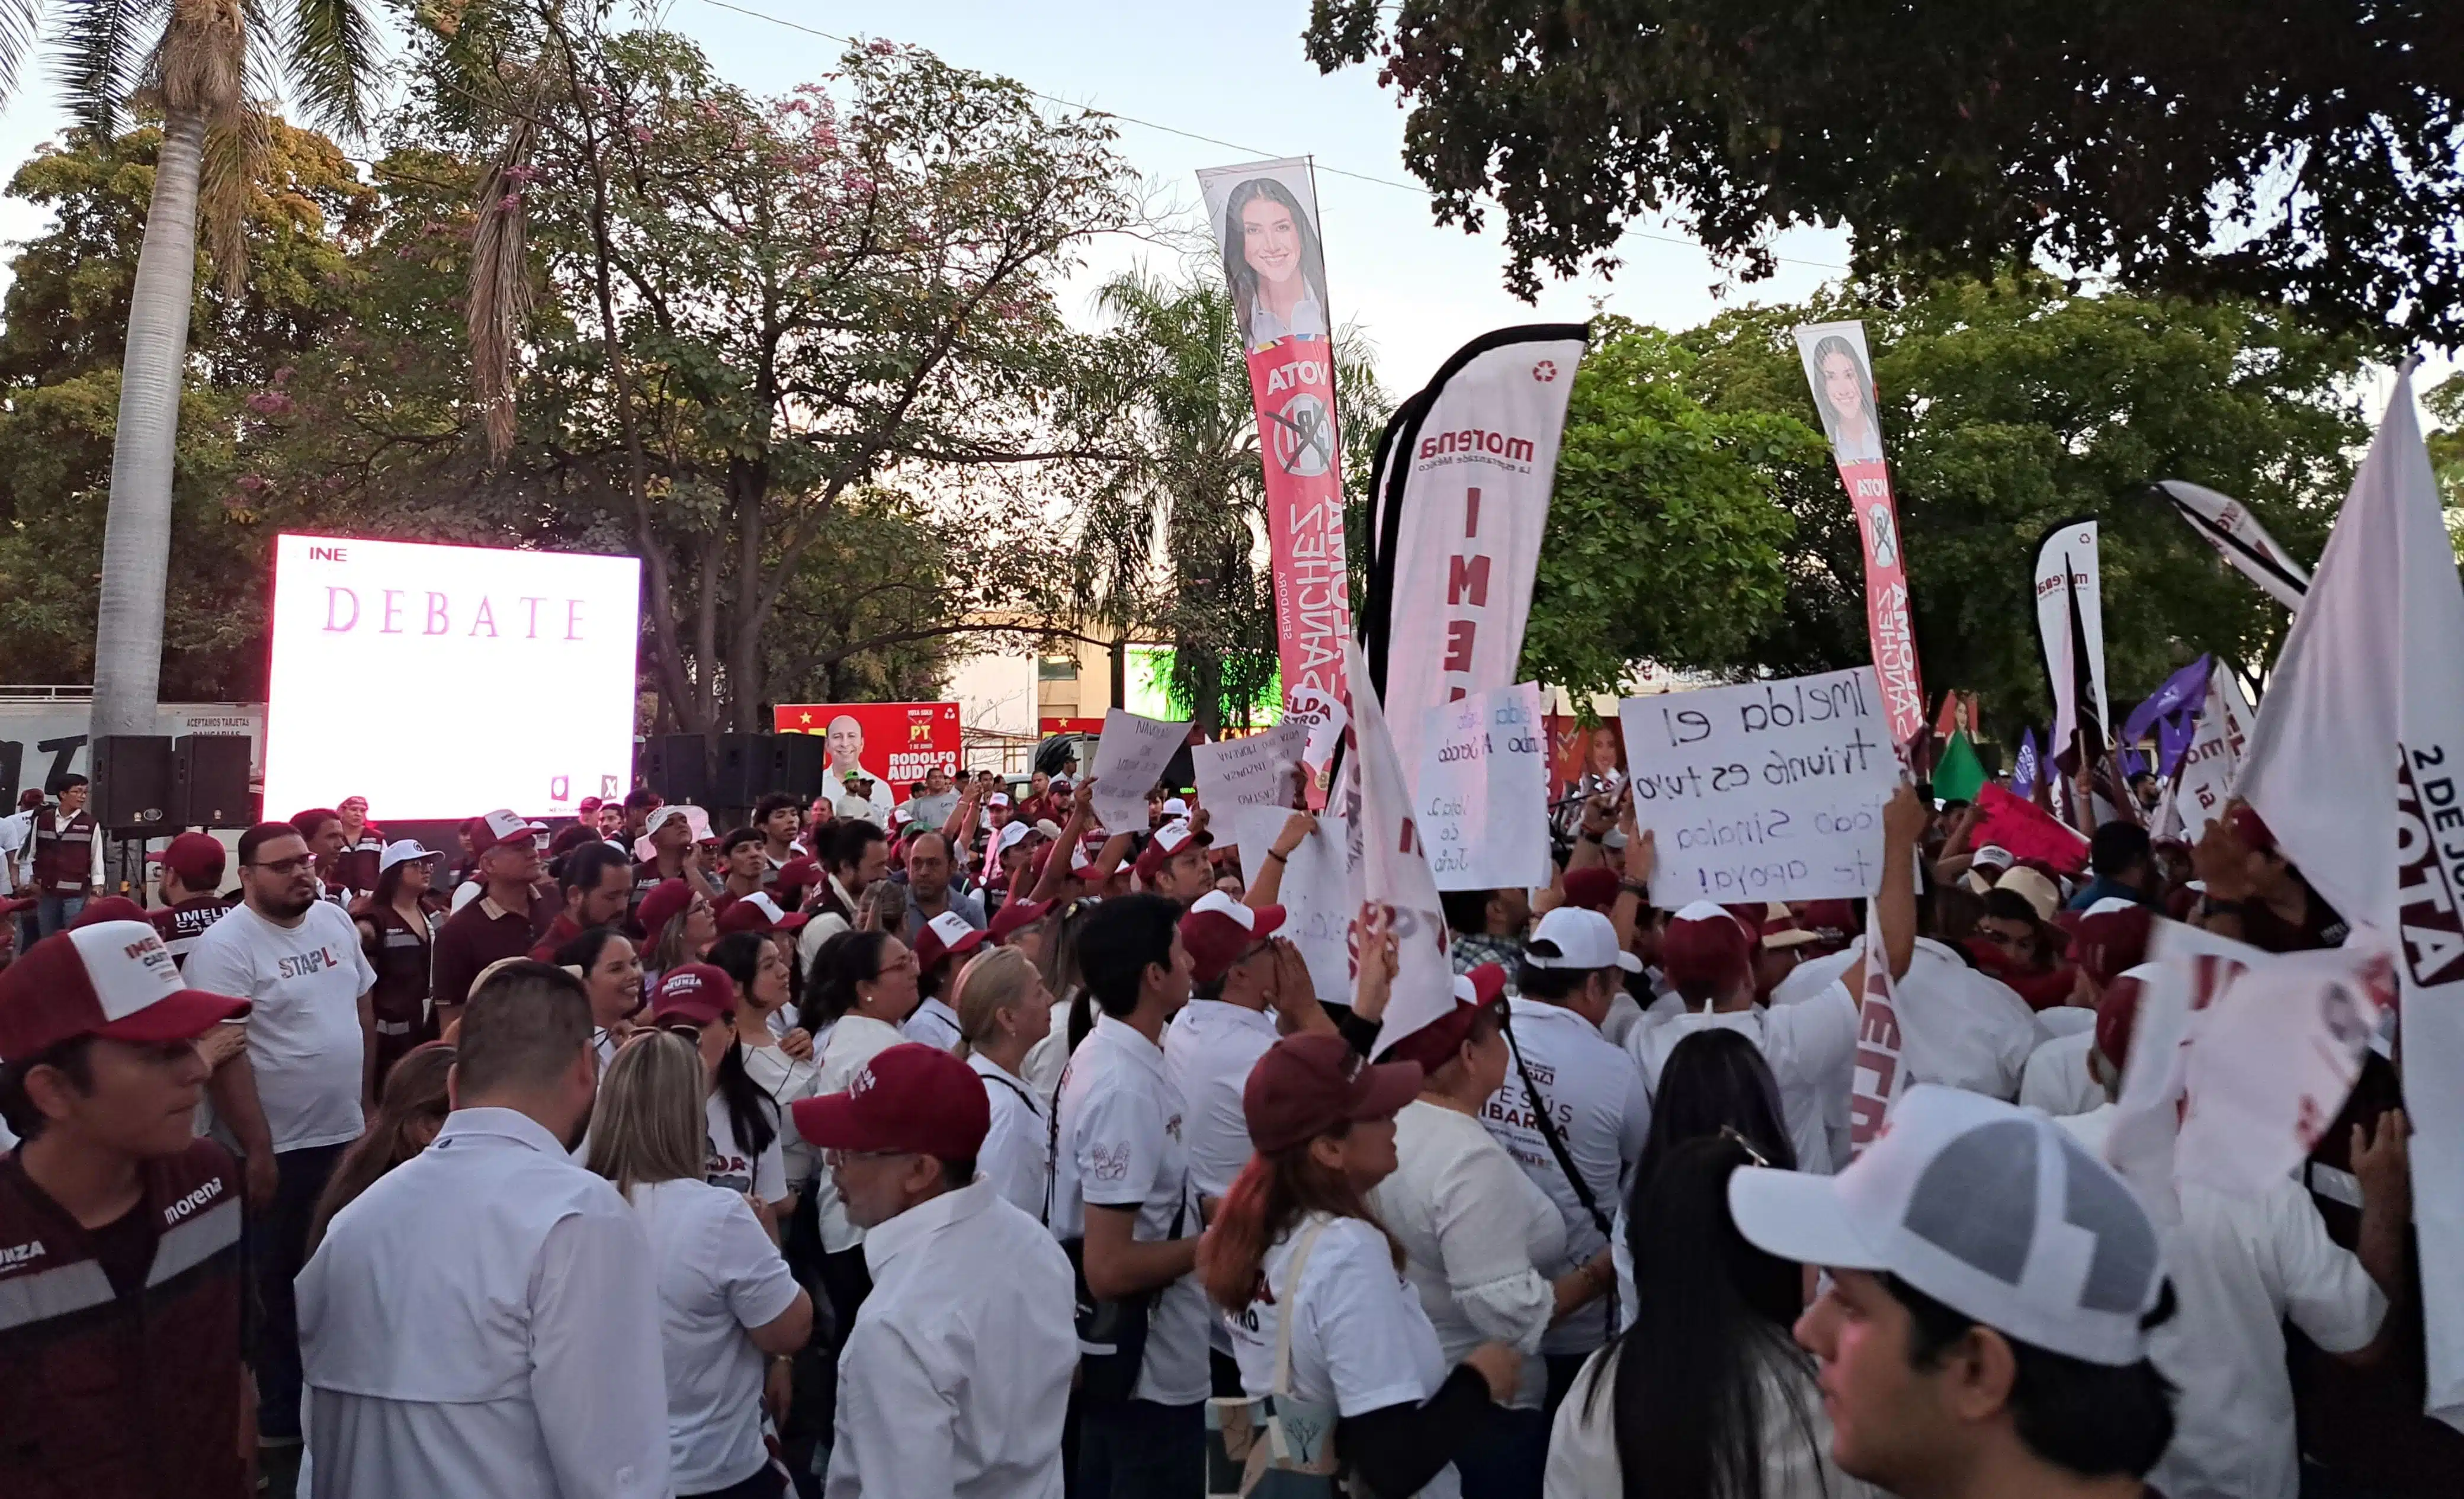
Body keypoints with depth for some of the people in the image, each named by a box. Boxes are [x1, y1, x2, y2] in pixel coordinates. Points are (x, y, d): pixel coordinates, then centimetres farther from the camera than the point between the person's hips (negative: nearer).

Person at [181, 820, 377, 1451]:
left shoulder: (335, 921, 4)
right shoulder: (226, 945, -17)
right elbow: (224, 1055, -20)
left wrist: (366, 1097, 11)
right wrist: (257, 1150, -20)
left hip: (348, 1134, 6)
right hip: (280, 1147, -6)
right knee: (278, 1282, 9)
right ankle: (278, 1414, 23)